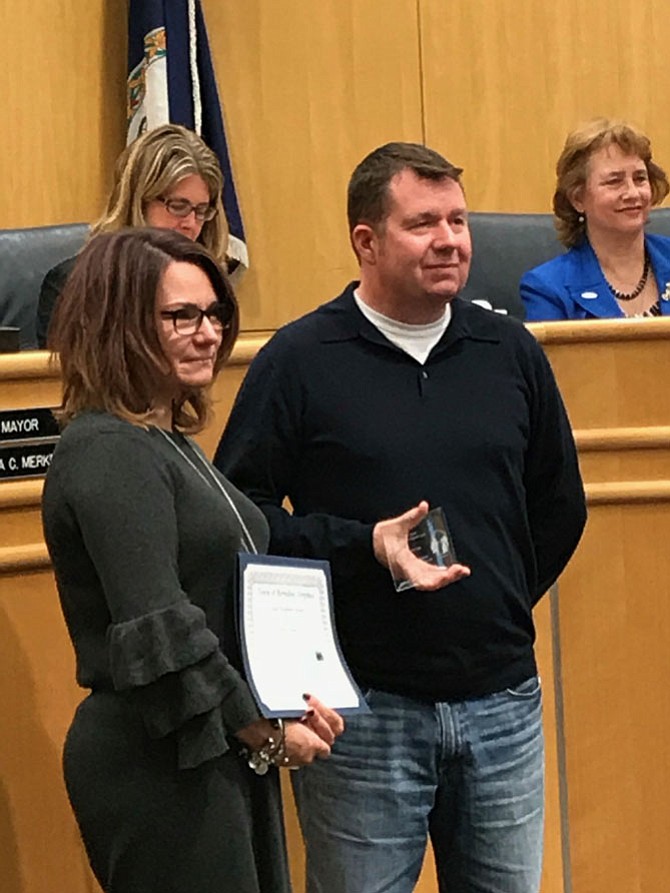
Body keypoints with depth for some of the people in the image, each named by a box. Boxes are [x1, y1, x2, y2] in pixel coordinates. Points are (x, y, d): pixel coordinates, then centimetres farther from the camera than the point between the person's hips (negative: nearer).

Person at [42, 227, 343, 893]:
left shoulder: (168, 441, 15)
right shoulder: (108, 453, -16)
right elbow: (159, 633, -22)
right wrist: (265, 730, -12)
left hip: (224, 755, 9)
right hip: (158, 769, -9)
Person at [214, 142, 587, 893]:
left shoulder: (510, 351, 7)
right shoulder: (299, 360, -6)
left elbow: (559, 503, 17)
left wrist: (504, 605, 11)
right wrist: (364, 545, -15)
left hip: (503, 698, 4)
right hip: (363, 709, -4)